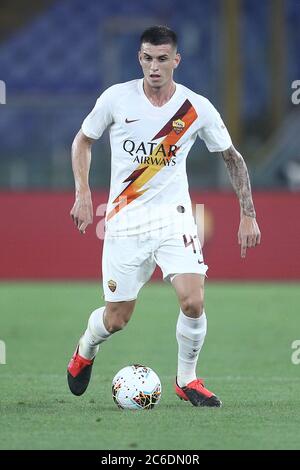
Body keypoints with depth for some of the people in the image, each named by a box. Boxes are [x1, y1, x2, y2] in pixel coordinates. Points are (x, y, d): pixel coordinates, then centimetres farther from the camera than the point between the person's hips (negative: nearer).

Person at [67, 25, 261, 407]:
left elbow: (232, 158, 8)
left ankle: (187, 379, 6)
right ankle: (85, 350, 38)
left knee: (193, 301, -19)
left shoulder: (197, 108, -5)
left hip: (174, 217, 0)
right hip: (124, 220, 0)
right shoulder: (117, 98, -6)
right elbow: (83, 140, 10)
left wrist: (248, 215, 3)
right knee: (116, 319, 2)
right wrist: (83, 194, -1)